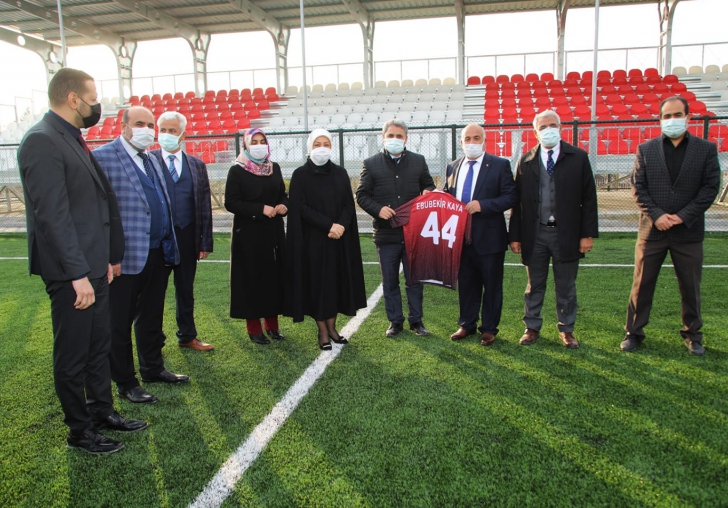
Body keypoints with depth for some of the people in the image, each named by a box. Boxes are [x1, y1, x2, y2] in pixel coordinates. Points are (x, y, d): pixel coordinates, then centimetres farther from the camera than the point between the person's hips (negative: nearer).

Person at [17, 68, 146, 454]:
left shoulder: (73, 139, 12)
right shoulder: (42, 141, -17)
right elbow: (52, 214, -23)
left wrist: (107, 257, 15)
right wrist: (78, 274, -23)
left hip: (94, 266, 9)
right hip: (71, 272, -9)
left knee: (98, 345, 20)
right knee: (73, 353, 6)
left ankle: (102, 411, 36)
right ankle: (79, 430, 23)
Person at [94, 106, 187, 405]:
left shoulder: (150, 159, 16)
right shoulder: (103, 157, -8)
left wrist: (170, 245, 12)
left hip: (159, 253, 8)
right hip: (126, 255, -8)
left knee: (151, 317, 19)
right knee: (120, 322, 6)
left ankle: (153, 369, 33)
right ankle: (125, 383, 17)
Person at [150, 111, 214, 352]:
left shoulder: (197, 165, 8)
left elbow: (205, 206, 7)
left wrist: (206, 242, 2)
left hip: (188, 237, 3)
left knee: (186, 289, 15)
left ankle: (187, 336, 29)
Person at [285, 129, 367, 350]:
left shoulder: (340, 173, 8)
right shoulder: (300, 175, -3)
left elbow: (349, 204, 4)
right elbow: (300, 208, -10)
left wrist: (341, 226, -15)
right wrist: (328, 225, -18)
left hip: (340, 240, 4)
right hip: (313, 240, -4)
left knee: (337, 281, 7)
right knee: (317, 283, 1)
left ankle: (332, 327, 19)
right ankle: (322, 332, 11)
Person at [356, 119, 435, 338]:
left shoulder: (418, 161, 7)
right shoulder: (371, 164, 2)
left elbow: (429, 185, 17)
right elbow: (361, 195, 2)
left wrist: (428, 193, -7)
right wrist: (378, 209, -15)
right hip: (386, 234, -1)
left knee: (414, 279, 9)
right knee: (390, 281, 8)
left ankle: (416, 320, 22)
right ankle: (395, 321, 21)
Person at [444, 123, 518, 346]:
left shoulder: (500, 165, -4)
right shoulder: (453, 167, 10)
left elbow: (511, 197, -10)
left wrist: (482, 205, -21)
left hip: (489, 237, -4)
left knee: (492, 285, 7)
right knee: (466, 284, 14)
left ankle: (489, 329, 20)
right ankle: (467, 324, 28)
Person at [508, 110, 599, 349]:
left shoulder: (578, 157, 1)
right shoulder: (526, 161, 4)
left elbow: (588, 198, -1)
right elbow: (517, 201, 3)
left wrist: (588, 233, -6)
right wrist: (514, 235, 0)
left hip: (566, 234, -1)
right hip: (534, 234, 1)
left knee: (566, 287, 10)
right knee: (534, 286, 12)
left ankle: (566, 329, 24)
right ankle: (532, 328, 25)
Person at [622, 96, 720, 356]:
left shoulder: (706, 149, 3)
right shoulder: (646, 149, 4)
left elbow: (711, 187, -2)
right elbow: (638, 187, -1)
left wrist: (683, 216, -12)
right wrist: (656, 215, -12)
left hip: (688, 231, 0)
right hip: (652, 230, 0)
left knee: (690, 287, 10)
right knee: (641, 285, 5)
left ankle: (692, 334, 26)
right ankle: (634, 332, 16)